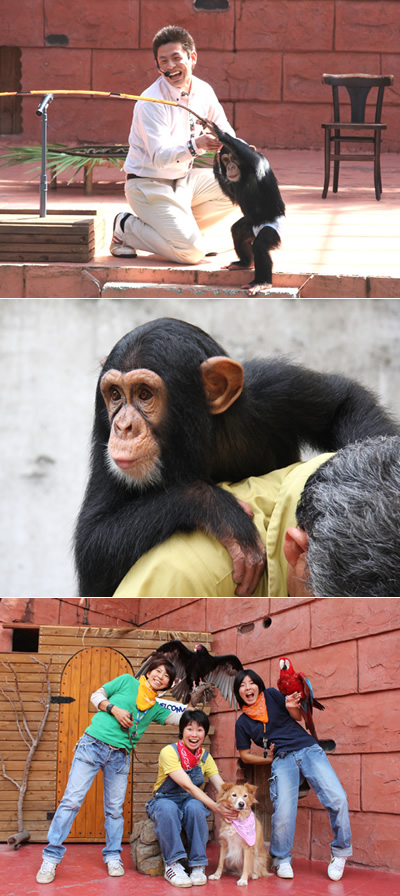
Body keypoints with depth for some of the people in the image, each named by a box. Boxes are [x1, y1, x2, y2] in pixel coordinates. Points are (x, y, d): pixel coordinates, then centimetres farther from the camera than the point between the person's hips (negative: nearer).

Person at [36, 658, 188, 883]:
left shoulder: (155, 708, 15)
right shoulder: (127, 682, 7)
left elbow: (181, 719, 10)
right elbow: (97, 695, 7)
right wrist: (114, 709, -9)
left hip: (119, 757, 4)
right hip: (94, 744, -4)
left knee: (115, 809, 5)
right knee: (72, 800, -8)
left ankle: (113, 857, 20)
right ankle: (51, 858, -6)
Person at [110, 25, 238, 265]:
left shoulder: (203, 92, 0)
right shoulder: (151, 103, -21)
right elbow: (159, 157, -30)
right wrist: (195, 146, -48)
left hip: (183, 179, 8)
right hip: (150, 186, -8)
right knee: (192, 252, -21)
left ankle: (180, 227, 6)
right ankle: (127, 228, 1)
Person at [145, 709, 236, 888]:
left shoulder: (205, 757, 2)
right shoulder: (169, 752, -16)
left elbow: (222, 788, -6)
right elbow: (187, 786, -25)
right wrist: (216, 808, -33)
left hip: (190, 803, 3)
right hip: (164, 801, -3)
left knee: (194, 806, -34)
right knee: (167, 808, -40)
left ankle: (198, 866, -28)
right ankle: (173, 865, -33)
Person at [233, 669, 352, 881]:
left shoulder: (272, 695, 10)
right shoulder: (242, 723, 13)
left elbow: (297, 717, 14)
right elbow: (245, 756, 19)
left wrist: (292, 708, -9)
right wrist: (270, 759, 5)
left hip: (308, 750, 0)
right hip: (282, 760, 0)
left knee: (337, 799, -18)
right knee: (283, 812, -22)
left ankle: (340, 852, -1)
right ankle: (281, 860, 1)